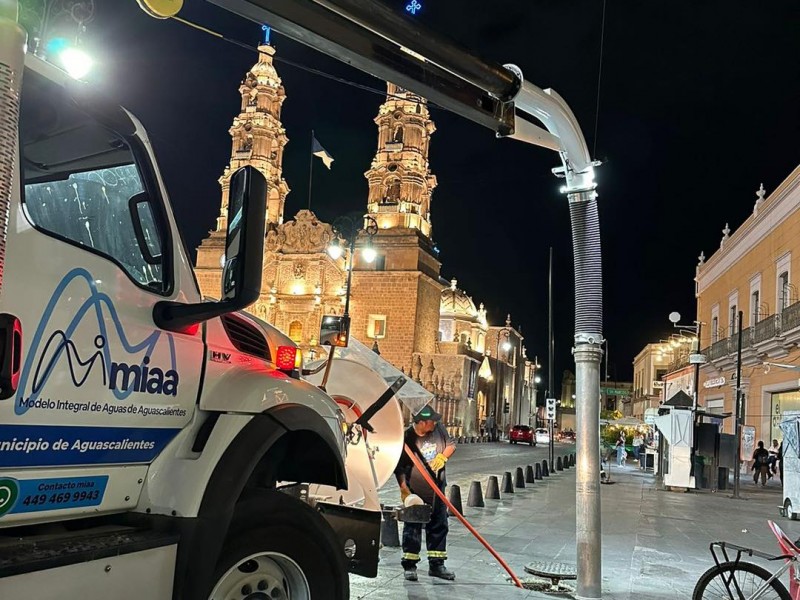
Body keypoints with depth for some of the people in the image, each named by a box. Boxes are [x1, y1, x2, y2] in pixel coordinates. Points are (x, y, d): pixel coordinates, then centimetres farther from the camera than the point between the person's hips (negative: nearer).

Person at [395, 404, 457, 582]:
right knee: (412, 527, 5)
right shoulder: (407, 438, -21)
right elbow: (399, 469, -16)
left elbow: (451, 444, 8)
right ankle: (409, 565, 19)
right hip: (415, 492, -5)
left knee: (439, 525, 11)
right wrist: (405, 492, -22)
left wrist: (442, 457, -11)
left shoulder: (438, 428, -7)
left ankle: (436, 564, 23)